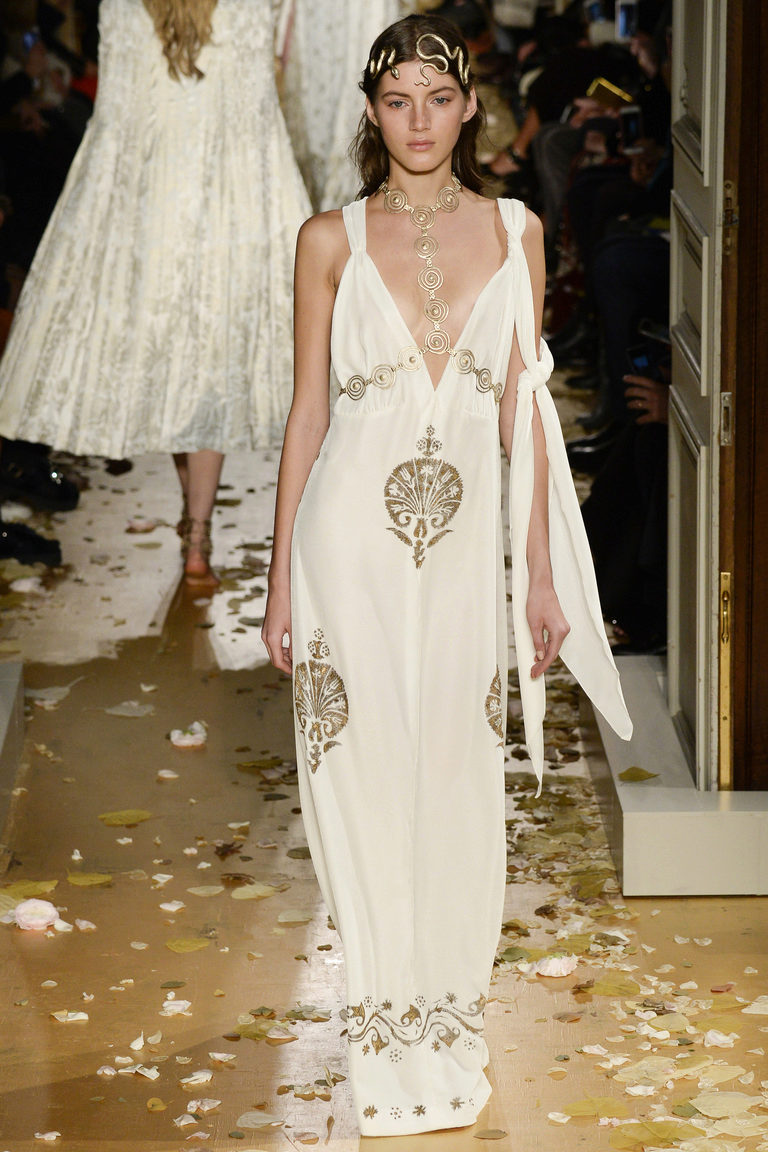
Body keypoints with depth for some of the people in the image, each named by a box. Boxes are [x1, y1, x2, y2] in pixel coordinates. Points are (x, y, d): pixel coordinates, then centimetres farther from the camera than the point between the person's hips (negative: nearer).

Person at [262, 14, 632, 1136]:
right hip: (354, 532, -1)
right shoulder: (332, 240, 0)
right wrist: (281, 578, 0)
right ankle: (388, 1036, 17)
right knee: (368, 779, 3)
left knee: (460, 781, 6)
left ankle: (451, 1025, 23)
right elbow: (309, 410, 2)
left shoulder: (515, 231, 4)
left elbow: (524, 409, 6)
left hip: (466, 537, 2)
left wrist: (542, 571, 4)